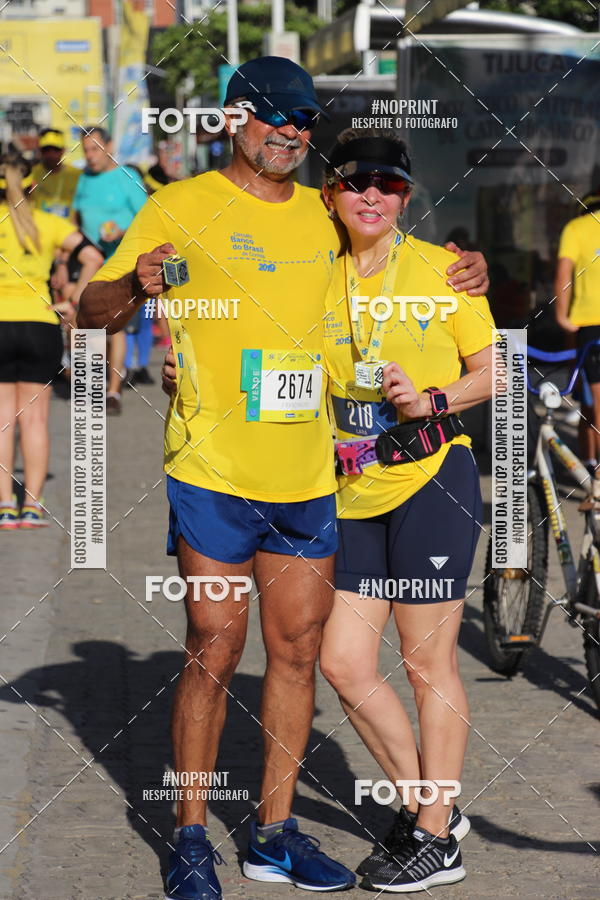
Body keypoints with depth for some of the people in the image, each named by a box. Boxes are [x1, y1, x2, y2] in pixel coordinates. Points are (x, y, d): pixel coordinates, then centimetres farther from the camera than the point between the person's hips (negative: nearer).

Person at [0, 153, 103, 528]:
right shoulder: (48, 224, 5)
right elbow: (93, 259, -5)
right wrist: (73, 305, 0)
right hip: (40, 325, 1)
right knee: (34, 418, 5)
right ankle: (32, 505, 4)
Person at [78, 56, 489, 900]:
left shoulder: (324, 215, 12)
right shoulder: (183, 207, -2)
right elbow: (91, 311, -3)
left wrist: (461, 275, 8)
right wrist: (136, 286, -26)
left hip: (308, 474, 5)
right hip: (213, 471, -5)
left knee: (298, 649, 7)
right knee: (215, 649, -4)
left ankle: (276, 830, 18)